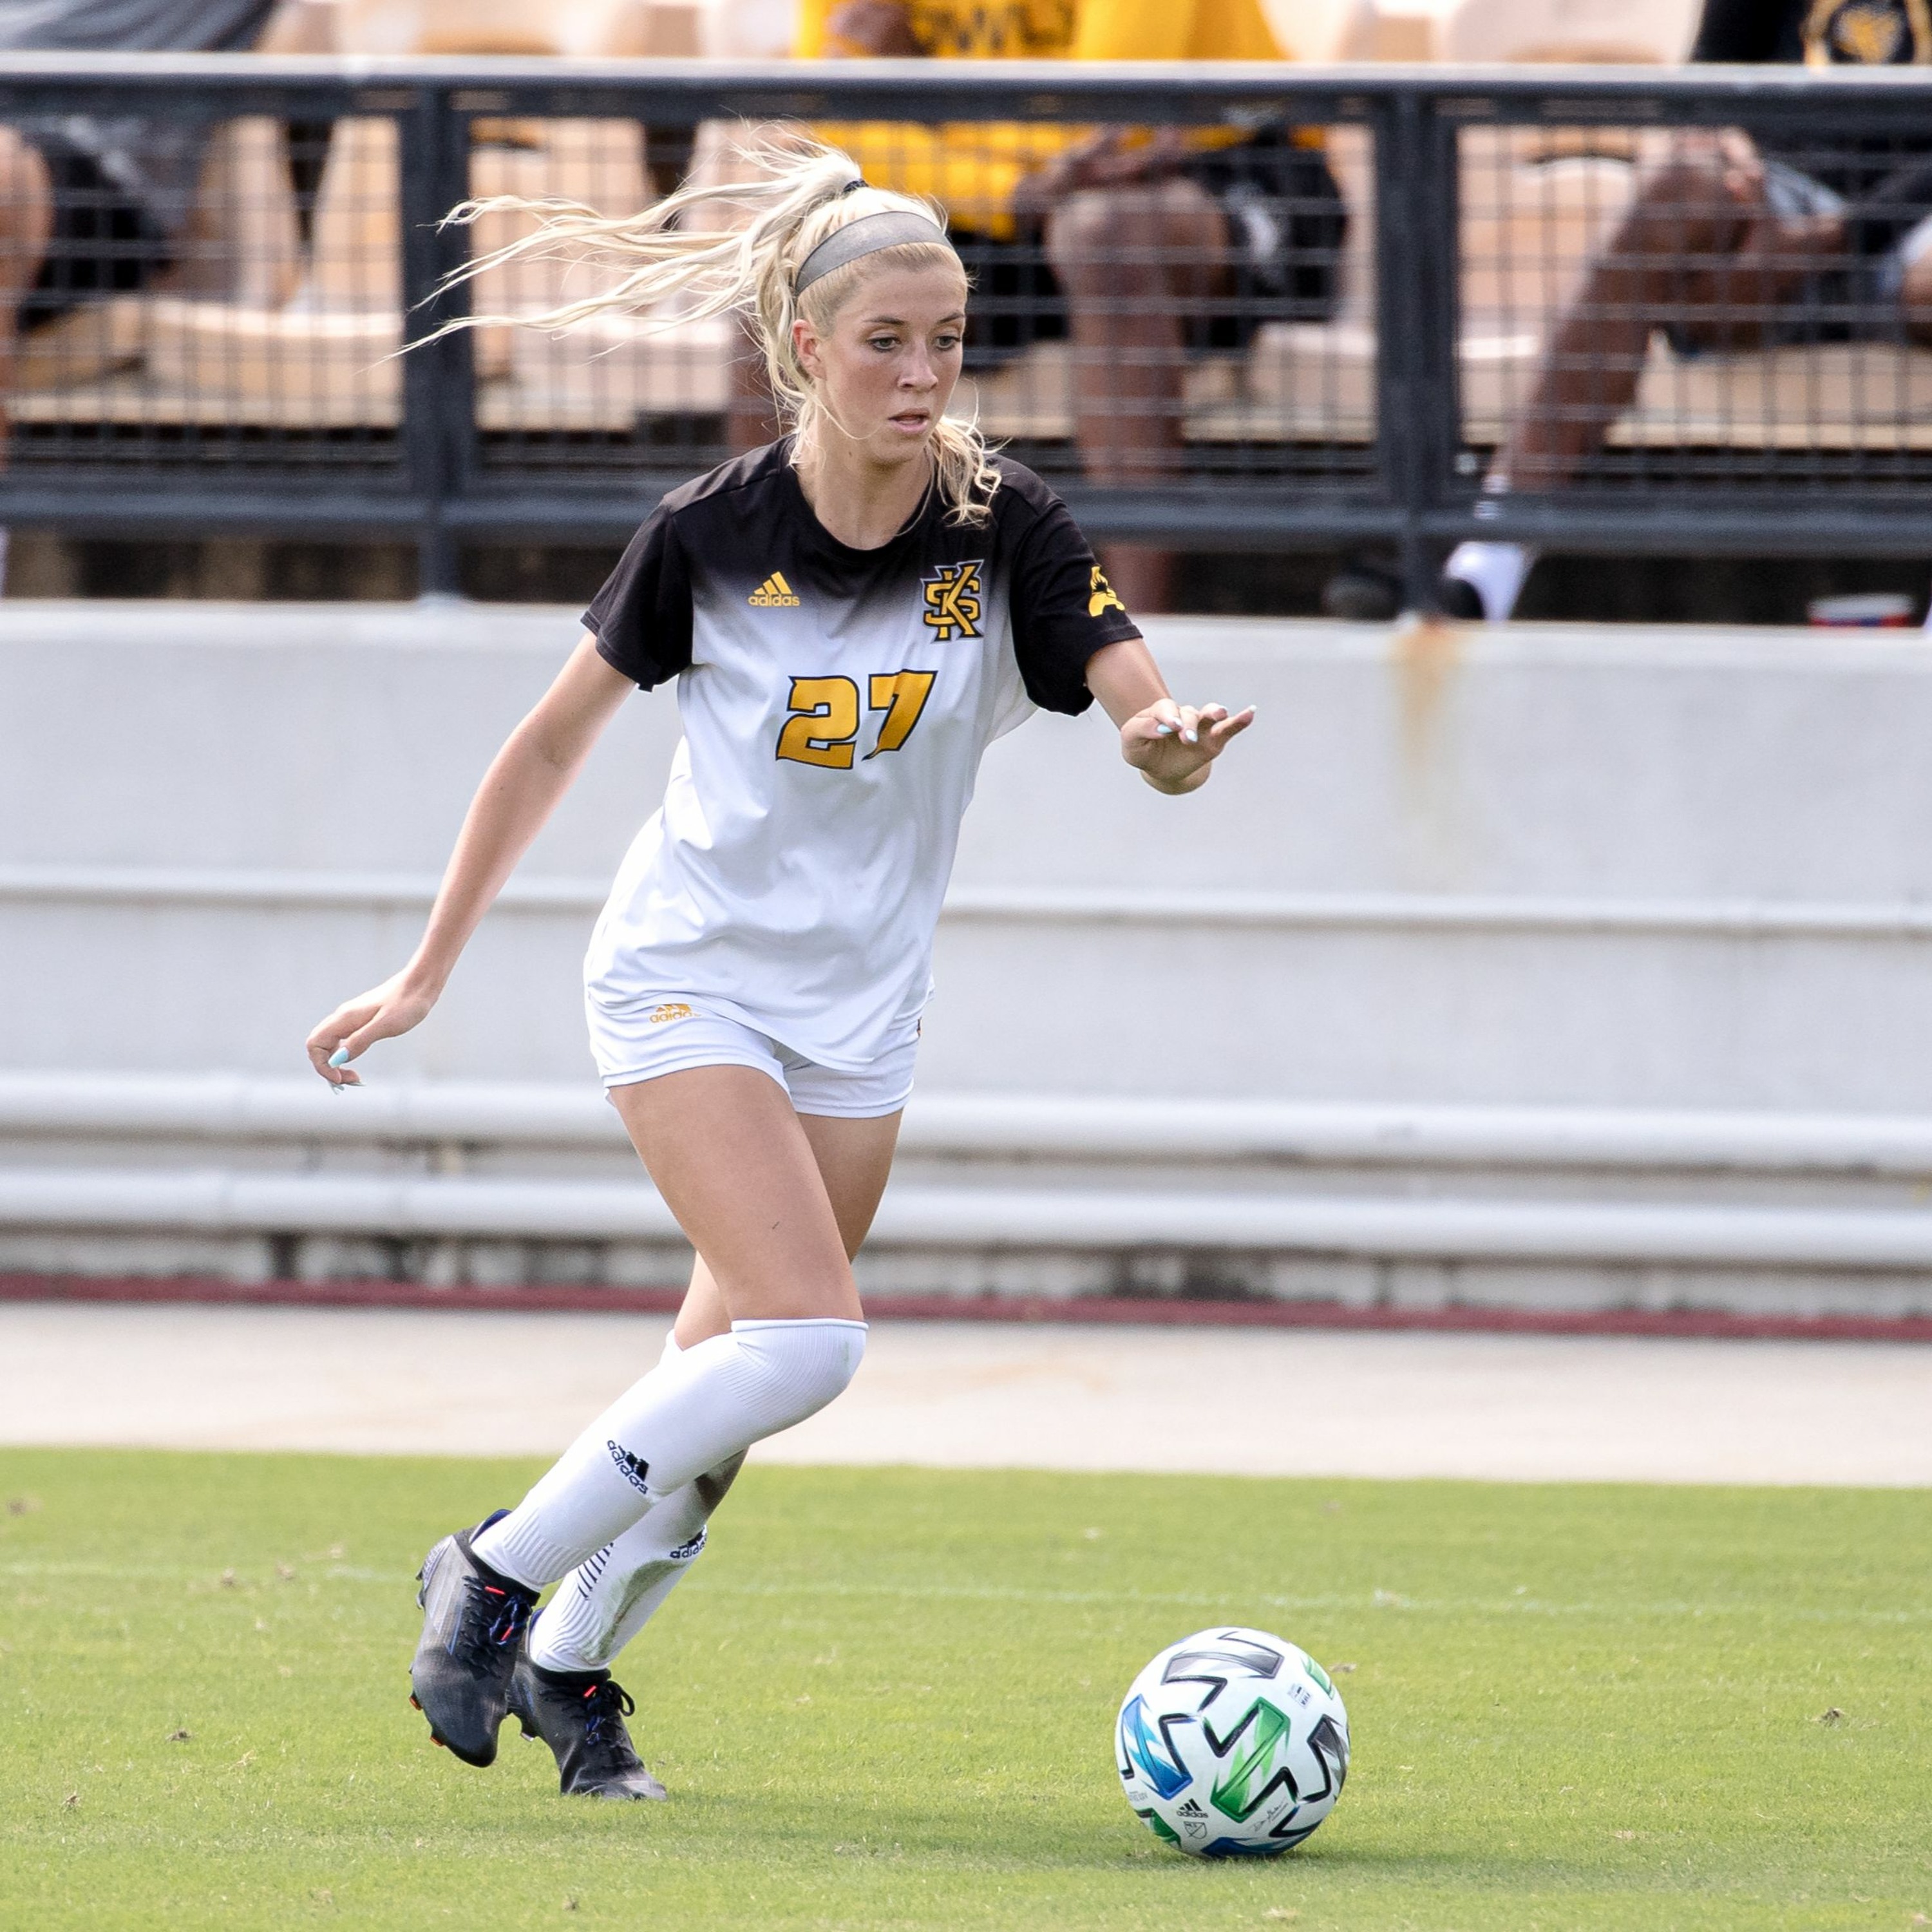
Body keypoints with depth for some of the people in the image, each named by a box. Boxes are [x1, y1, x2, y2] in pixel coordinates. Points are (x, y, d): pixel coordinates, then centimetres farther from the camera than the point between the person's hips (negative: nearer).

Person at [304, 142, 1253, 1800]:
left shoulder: (1004, 531, -10)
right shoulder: (712, 535, -12)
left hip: (861, 1010, 3)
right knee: (809, 1340, -20)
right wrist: (431, 970, 3)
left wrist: (1171, 736, -46)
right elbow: (554, 744, 0)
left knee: (727, 1385, 6)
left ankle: (566, 1666, 26)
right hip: (689, 977, -3)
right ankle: (501, 1570, -5)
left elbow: (1146, 712, -21)